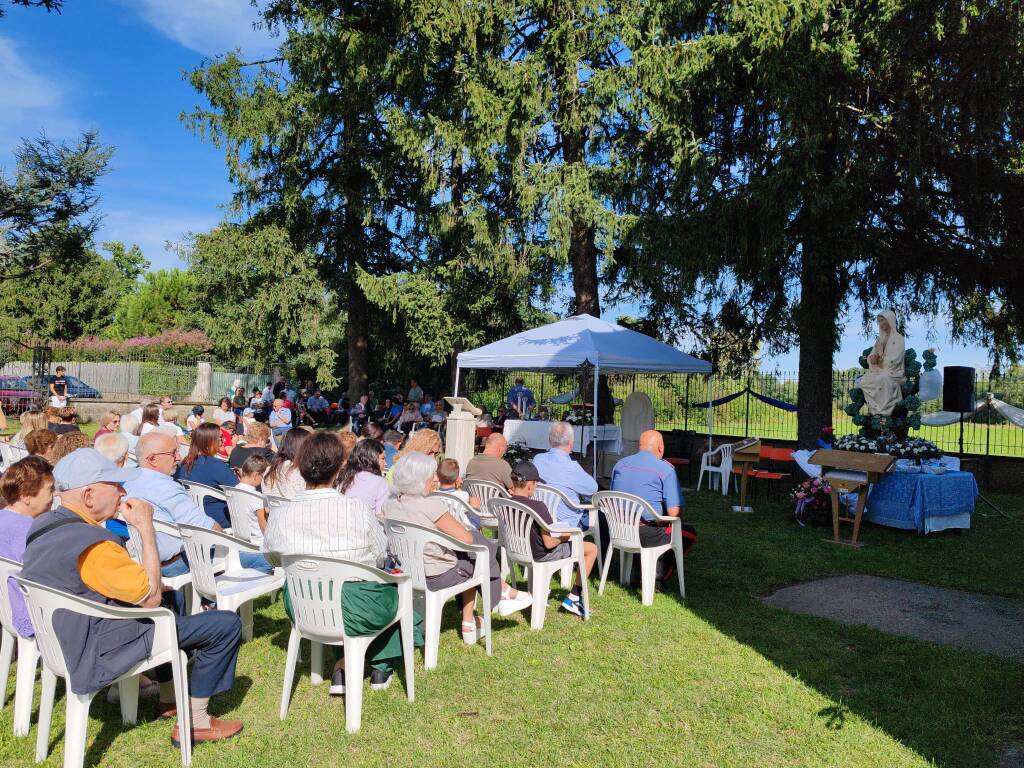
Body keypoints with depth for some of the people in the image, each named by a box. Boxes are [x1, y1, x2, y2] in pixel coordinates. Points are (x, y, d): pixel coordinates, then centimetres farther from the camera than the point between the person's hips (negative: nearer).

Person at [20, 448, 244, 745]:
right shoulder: (92, 543, -30)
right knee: (226, 624, -9)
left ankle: (169, 698, 38)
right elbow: (151, 597, -22)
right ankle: (194, 723, 6)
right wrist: (146, 527, -20)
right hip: (95, 656, -10)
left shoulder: (43, 524, 1)